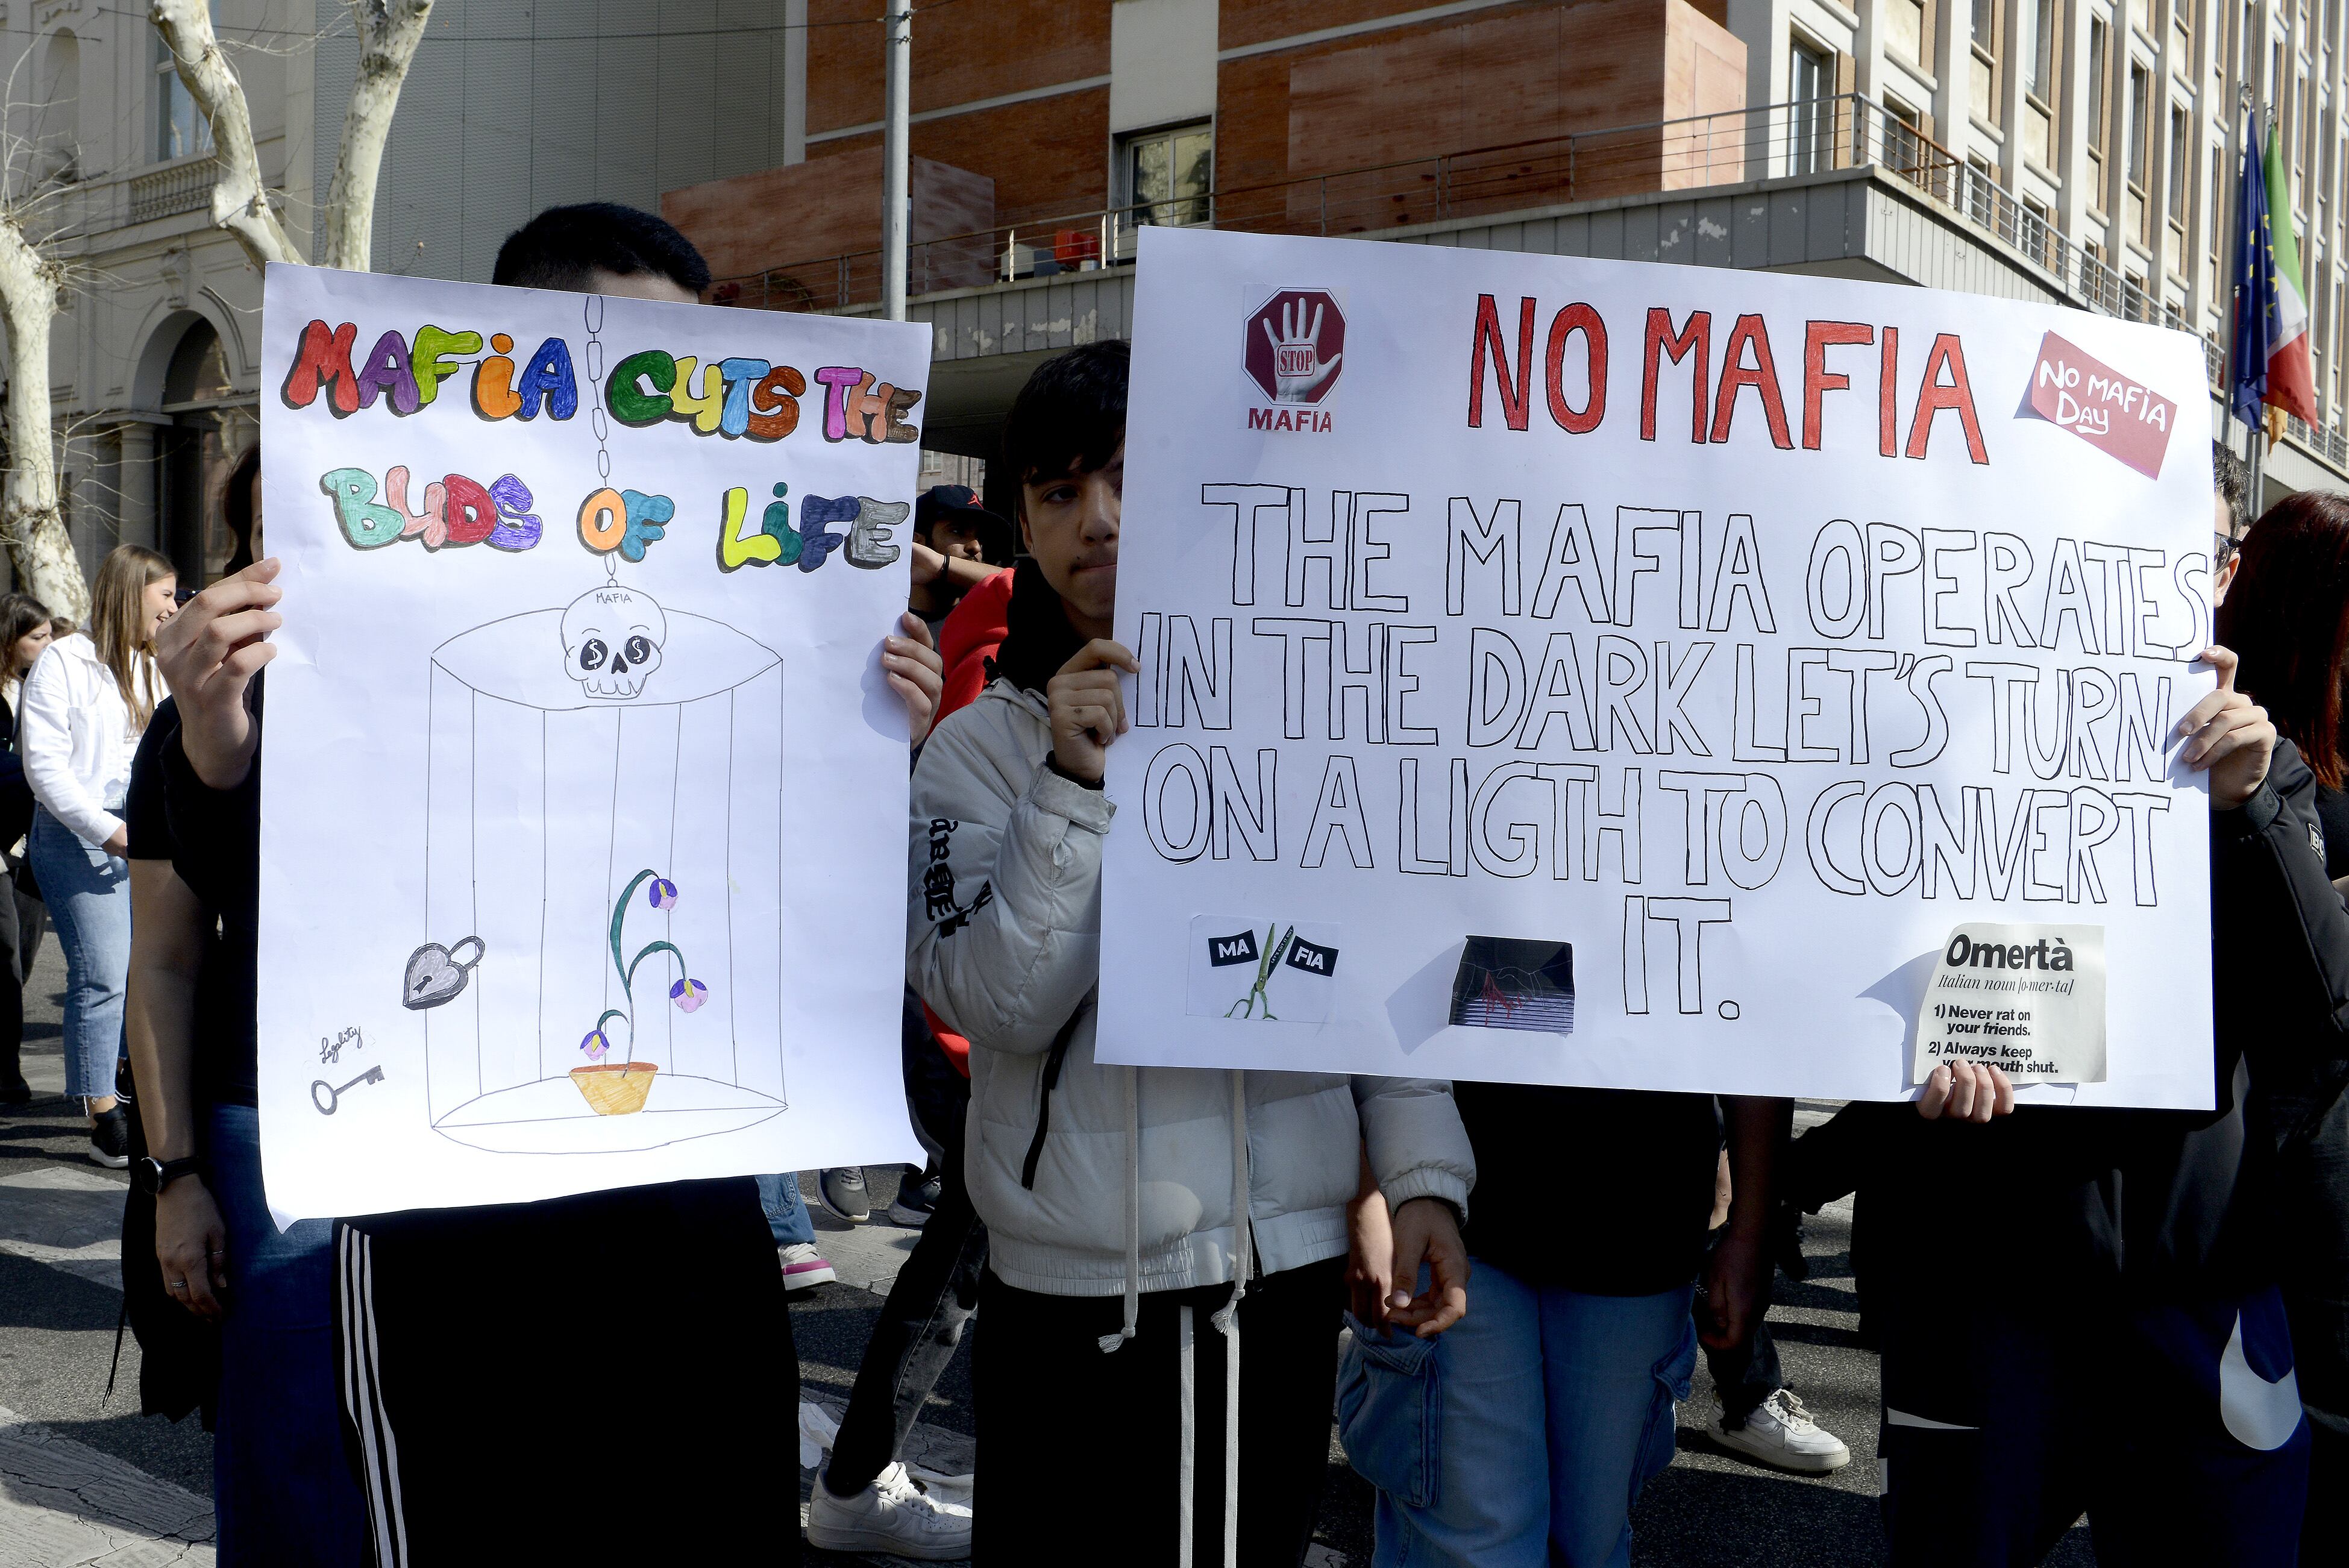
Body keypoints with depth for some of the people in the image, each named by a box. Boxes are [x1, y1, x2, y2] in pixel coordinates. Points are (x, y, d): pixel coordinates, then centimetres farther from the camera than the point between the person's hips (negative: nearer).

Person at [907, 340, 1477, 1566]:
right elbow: (999, 1007, -12)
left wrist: (1425, 1175, -4)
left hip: (1281, 1274, 1)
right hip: (1062, 1289, -1)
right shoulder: (981, 750, 0)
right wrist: (1074, 785, -21)